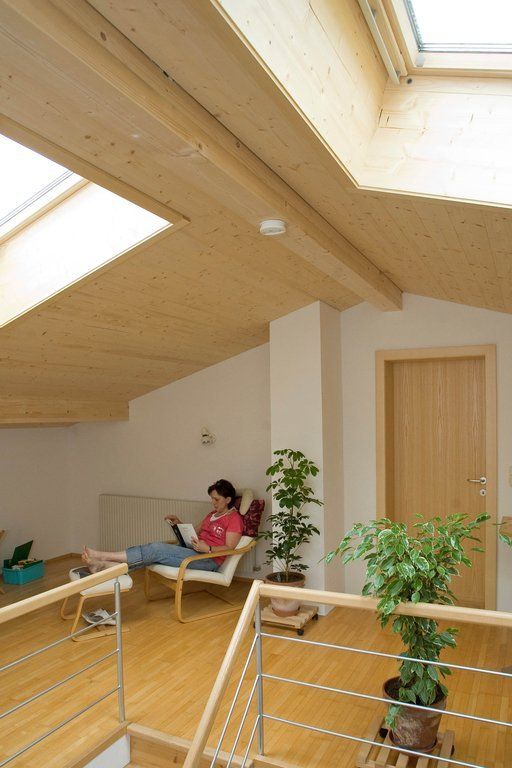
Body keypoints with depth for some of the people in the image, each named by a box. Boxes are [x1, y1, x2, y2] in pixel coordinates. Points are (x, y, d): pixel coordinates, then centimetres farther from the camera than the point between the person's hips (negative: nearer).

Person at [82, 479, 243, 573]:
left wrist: (207, 548, -26)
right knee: (157, 549, -17)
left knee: (158, 549, -23)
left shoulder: (234, 518, -3)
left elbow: (229, 548, -11)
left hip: (210, 560, -8)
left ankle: (103, 556, -24)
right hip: (194, 551, 8)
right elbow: (196, 533, 26)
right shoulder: (212, 514, 24)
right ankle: (103, 565, -29)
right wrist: (179, 523, 11)